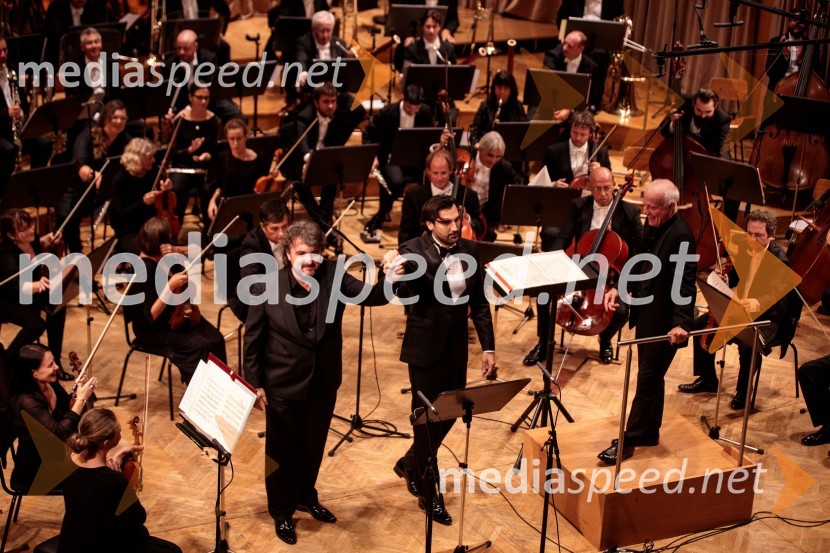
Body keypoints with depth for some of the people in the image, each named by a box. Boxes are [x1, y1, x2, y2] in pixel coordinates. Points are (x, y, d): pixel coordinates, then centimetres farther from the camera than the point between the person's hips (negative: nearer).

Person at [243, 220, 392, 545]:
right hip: (283, 386, -3)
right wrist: (255, 383, -7)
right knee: (283, 451, 16)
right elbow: (253, 339, -9)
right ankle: (281, 512, 37)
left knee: (313, 447, 23)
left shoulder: (332, 277, -10)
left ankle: (306, 497, 49)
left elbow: (372, 297, -15)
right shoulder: (266, 288, -18)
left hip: (324, 384, 3)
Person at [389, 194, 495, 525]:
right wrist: (399, 275, -53)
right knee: (428, 417, 2)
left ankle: (410, 465, 41)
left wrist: (488, 346, 3)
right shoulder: (414, 251, -15)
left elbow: (479, 302, 6)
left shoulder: (469, 250, -1)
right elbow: (407, 294, -31)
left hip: (456, 347, 5)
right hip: (425, 347, -5)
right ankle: (428, 493, 18)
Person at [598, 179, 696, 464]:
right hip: (646, 316, 9)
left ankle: (628, 441, 9)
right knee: (652, 378, 20)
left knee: (647, 381, 1)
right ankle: (650, 432, 34)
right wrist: (619, 289, 3)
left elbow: (685, 284, -29)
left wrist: (681, 322, -38)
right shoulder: (652, 225, 3)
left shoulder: (681, 236, -23)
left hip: (664, 325, -9)